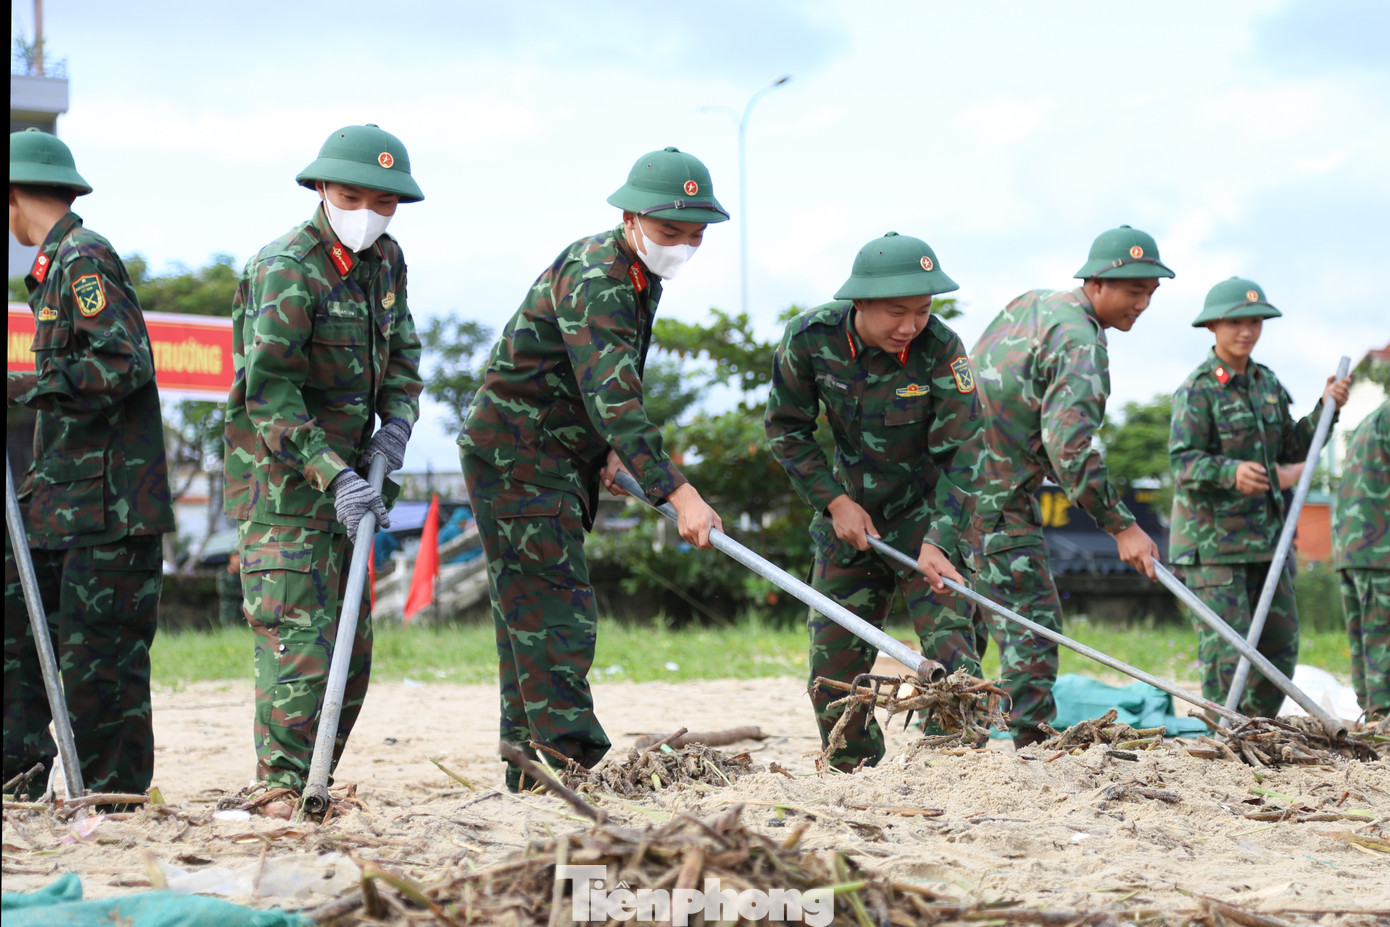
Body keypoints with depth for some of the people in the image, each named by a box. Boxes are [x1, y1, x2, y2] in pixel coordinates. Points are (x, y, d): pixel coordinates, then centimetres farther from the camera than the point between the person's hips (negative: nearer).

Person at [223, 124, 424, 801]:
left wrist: (396, 421, -1)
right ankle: (282, 790, -11)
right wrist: (336, 477, -31)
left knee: (351, 647, 10)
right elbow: (270, 396, -24)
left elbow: (402, 352, 19)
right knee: (298, 641, -14)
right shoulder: (284, 270, -19)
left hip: (343, 472, 8)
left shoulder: (385, 260, 7)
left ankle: (313, 788, 19)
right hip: (281, 474, -8)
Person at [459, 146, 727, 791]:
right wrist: (679, 495, -38)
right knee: (556, 611, -13)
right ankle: (572, 762, -14)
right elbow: (612, 397, -33)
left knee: (531, 614, 11)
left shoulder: (641, 276, 9)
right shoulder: (594, 276, -23)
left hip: (558, 458, 10)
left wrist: (609, 448, 9)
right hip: (516, 453, -10)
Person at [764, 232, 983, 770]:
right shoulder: (811, 338, -17)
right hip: (850, 512, 3)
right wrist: (834, 501, -10)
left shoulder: (940, 348, -24)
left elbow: (959, 454, -20)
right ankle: (855, 775, 19)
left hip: (927, 511, -3)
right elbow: (786, 428, -2)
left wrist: (938, 541, -31)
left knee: (948, 644, -16)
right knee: (833, 658, 4)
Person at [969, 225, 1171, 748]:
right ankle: (1033, 747, -9)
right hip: (995, 499, -9)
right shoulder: (1081, 342, -16)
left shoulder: (1031, 303, 13)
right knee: (1034, 624, -7)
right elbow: (1069, 445, -28)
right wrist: (1121, 527, -28)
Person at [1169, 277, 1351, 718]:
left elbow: (1292, 450, 15)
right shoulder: (1197, 390, -11)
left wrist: (1327, 408, 0)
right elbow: (1183, 462, -19)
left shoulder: (1266, 383, 11)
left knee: (1280, 645, 10)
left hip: (1264, 535, 7)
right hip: (1211, 539, -7)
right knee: (1227, 651, -10)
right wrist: (1232, 472, -37)